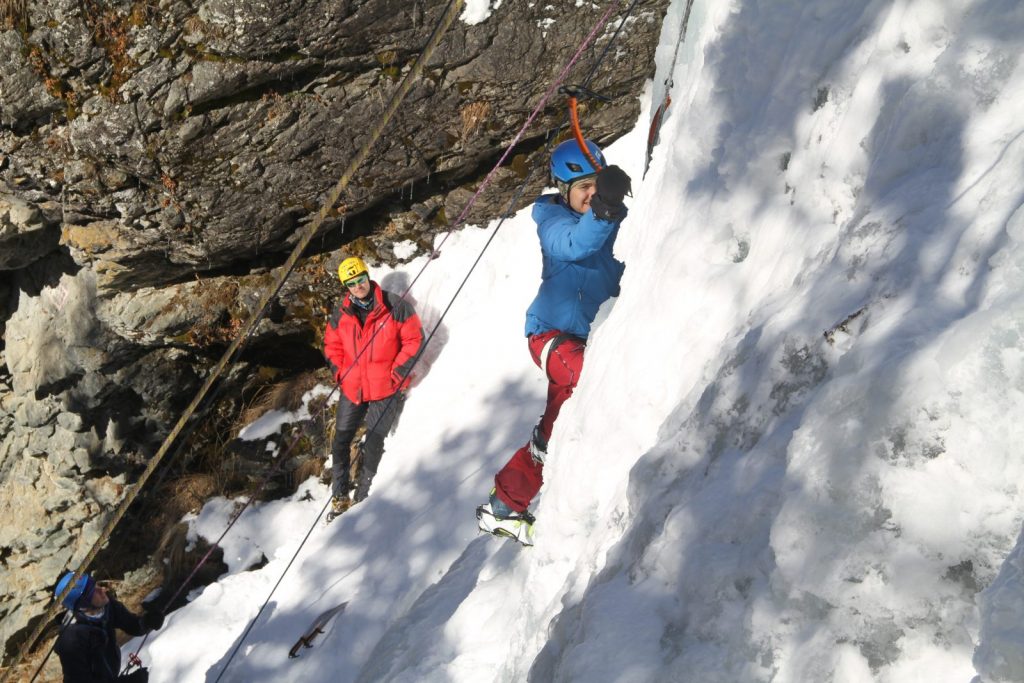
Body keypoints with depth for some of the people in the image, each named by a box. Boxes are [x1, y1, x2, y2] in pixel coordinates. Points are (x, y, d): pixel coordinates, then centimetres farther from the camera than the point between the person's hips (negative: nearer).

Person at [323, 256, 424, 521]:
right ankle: (340, 496, 16)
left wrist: (398, 372, -12)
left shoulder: (394, 306, -11)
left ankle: (362, 495, 7)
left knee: (374, 440, -6)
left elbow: (414, 338, -7)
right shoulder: (341, 313, 2)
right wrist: (339, 371, 2)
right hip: (352, 388, 4)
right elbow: (332, 343, 16)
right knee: (341, 439, 5)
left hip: (385, 388, -4)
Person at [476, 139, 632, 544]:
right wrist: (601, 210, -49)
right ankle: (549, 442, -13)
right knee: (584, 373, -36)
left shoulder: (618, 219, 5)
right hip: (552, 331, -5)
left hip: (594, 336, 5)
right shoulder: (552, 219, -9)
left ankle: (505, 508, 17)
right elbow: (573, 244, -31)